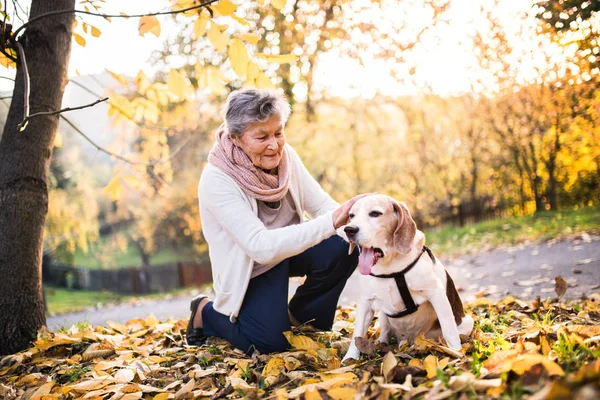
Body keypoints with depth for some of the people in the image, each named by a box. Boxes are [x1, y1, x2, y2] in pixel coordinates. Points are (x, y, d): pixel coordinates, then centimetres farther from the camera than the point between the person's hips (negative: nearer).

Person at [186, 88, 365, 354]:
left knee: (342, 249, -22)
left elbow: (322, 205, -11)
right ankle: (205, 312, 12)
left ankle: (299, 314, 5)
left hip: (290, 247, 5)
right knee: (270, 342, -18)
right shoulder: (216, 181, -29)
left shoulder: (285, 155, -12)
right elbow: (260, 246, -37)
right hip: (249, 266, -4)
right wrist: (330, 222, -47)